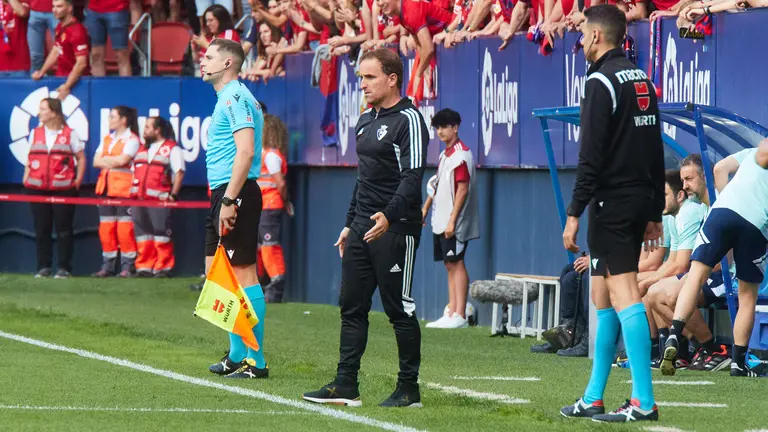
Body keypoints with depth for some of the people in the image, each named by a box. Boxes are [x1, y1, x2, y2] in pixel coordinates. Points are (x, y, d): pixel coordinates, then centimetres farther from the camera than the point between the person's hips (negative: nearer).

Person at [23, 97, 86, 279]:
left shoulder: (70, 134, 1)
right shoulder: (35, 133, 11)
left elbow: (81, 158, 5)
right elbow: (30, 158, 17)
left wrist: (78, 180, -4)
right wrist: (26, 177, 4)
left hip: (64, 189, -3)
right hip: (38, 189, 3)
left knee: (64, 230, -1)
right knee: (41, 230, 4)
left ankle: (64, 268, 3)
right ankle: (44, 267, 9)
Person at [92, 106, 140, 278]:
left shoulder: (132, 140, -2)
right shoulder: (107, 139, 19)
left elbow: (122, 160, -15)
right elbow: (96, 161, 10)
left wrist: (105, 159, 0)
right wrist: (113, 162, -5)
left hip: (123, 188, -7)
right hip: (106, 186, 7)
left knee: (125, 228, -9)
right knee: (106, 227, 4)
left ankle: (127, 266, -6)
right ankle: (107, 265, 8)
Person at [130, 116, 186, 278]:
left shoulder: (172, 149, 0)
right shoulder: (142, 149, 22)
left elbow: (179, 173, -7)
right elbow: (134, 173, 25)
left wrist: (173, 195, -14)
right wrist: (132, 193, 14)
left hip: (159, 200, -7)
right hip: (139, 199, 7)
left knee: (161, 233, -8)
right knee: (142, 234, 4)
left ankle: (163, 267, -4)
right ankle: (145, 267, 8)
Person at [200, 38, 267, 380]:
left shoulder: (236, 98, -12)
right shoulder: (225, 99, 19)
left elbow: (246, 152, -21)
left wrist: (230, 200, -24)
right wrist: (223, 200, 18)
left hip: (236, 193, -11)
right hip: (224, 195, 11)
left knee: (243, 274, -9)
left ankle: (256, 361, -8)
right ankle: (237, 354, 18)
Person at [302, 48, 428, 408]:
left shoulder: (408, 119, -10)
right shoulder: (366, 121, 17)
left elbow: (413, 176, -18)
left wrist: (389, 216, -29)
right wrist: (350, 223, 22)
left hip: (396, 229, -9)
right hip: (363, 227, 9)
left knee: (400, 309, -4)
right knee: (351, 306, 6)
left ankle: (409, 389, 3)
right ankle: (345, 385, 9)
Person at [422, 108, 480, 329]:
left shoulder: (460, 155, -14)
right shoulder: (444, 154, 16)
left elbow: (462, 190, -19)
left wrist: (452, 220, -21)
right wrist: (425, 208, 21)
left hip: (454, 223, -9)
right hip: (440, 221, 9)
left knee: (457, 264, -9)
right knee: (450, 265, 10)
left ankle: (460, 315, -9)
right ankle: (451, 312, 13)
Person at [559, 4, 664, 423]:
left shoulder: (601, 82, -12)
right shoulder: (643, 80, 15)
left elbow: (591, 157, -17)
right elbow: (656, 152, 17)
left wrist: (574, 212, -15)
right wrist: (655, 213, 20)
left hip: (610, 203, -9)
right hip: (641, 200, 9)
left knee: (624, 294, -11)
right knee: (602, 297, 15)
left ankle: (644, 402, -16)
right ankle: (593, 399, 20)